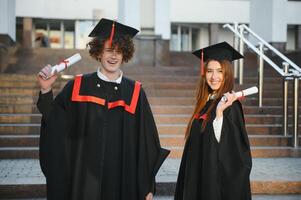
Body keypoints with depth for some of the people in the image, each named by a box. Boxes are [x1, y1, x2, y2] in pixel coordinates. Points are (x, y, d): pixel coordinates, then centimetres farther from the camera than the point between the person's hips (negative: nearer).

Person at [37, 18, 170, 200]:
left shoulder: (135, 92, 2)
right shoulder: (78, 87, 2)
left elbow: (147, 142, 3)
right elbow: (54, 122, 1)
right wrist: (46, 91, -12)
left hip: (123, 179, 1)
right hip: (85, 180, 0)